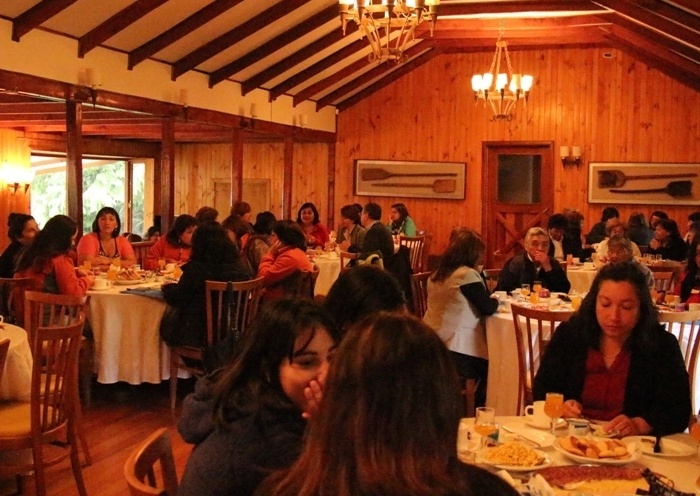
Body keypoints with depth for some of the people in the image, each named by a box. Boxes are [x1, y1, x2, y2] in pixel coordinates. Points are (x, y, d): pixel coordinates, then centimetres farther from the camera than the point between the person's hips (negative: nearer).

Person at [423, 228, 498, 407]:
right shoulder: (468, 274, -14)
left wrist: (481, 277, 19)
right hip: (455, 348, -8)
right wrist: (496, 300, 10)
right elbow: (488, 308, -11)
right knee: (488, 370, 13)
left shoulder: (437, 274, 13)